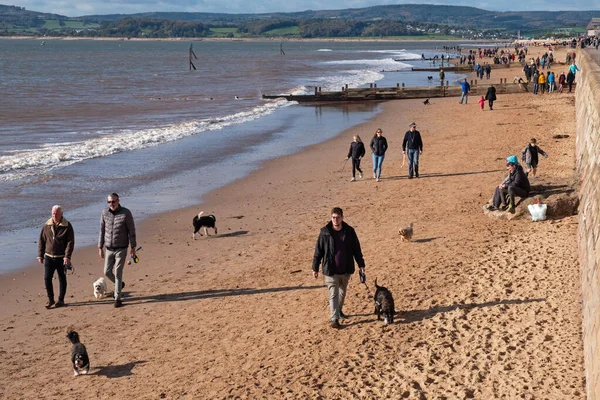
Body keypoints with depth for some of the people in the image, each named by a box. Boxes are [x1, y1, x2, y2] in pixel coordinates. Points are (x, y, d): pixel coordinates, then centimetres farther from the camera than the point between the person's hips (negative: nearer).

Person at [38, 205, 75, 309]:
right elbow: (41, 241, 8)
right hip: (49, 257, 3)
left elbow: (70, 242, -10)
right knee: (47, 278, -1)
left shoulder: (67, 226, -7)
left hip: (61, 258, -3)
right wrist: (40, 255, 4)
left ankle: (61, 300, 17)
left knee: (62, 279, 6)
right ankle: (50, 299, 12)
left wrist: (67, 257, -18)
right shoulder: (47, 225, 2)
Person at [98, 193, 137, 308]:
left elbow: (132, 231, -5)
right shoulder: (104, 213, -2)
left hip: (121, 249, -4)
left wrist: (133, 248, -5)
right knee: (107, 272, 7)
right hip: (109, 249, 4)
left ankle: (117, 298, 3)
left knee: (118, 273, -5)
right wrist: (100, 248, 7)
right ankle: (119, 284, 37)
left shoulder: (126, 213, -11)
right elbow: (102, 231, 7)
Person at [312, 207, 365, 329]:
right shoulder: (325, 233, -10)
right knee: (333, 294, -7)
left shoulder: (349, 231, -3)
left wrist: (361, 264, 5)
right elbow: (318, 251, -4)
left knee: (342, 292, 20)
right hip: (331, 270, -3)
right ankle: (334, 319, -6)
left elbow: (356, 249, 5)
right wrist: (315, 268, -3)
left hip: (346, 270, 3)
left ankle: (339, 310, 42)